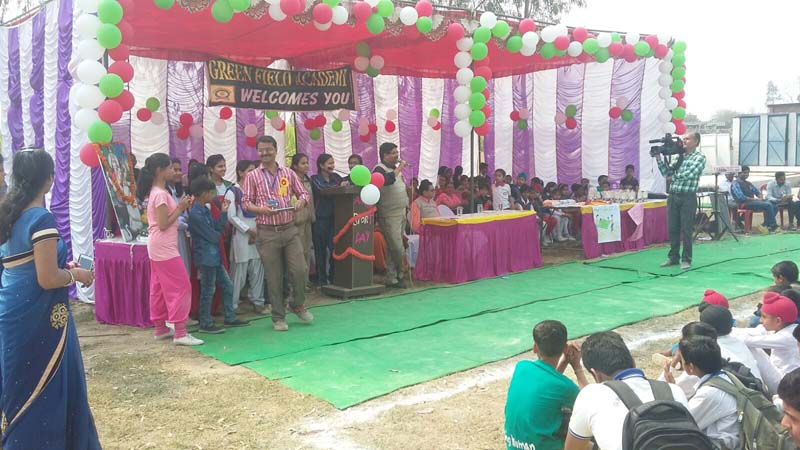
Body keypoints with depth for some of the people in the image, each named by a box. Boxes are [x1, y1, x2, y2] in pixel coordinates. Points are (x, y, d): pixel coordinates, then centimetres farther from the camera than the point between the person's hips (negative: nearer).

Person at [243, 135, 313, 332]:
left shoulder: (288, 173, 8)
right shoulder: (252, 176, 2)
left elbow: (303, 193, 13)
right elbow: (246, 202, 2)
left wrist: (301, 201, -10)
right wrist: (261, 209, -17)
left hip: (289, 229, 2)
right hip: (267, 233, -2)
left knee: (300, 271, -3)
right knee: (274, 277, 3)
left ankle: (297, 305, 24)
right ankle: (278, 317, 17)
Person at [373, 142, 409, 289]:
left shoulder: (395, 169, 17)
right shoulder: (379, 169, -9)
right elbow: (387, 180, -31)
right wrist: (399, 168, -18)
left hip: (401, 213, 8)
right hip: (390, 215, -8)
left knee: (393, 249, 9)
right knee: (397, 249, -10)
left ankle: (392, 278, 13)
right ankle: (399, 275, 6)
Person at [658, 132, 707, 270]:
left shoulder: (699, 157, -1)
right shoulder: (680, 157, 17)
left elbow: (690, 173, -15)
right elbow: (667, 173, 14)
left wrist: (673, 177, -3)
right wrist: (659, 159, 7)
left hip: (688, 197, -6)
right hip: (673, 196, 6)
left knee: (686, 230, -2)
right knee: (672, 229, 8)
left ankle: (686, 260, 6)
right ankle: (673, 257, 18)